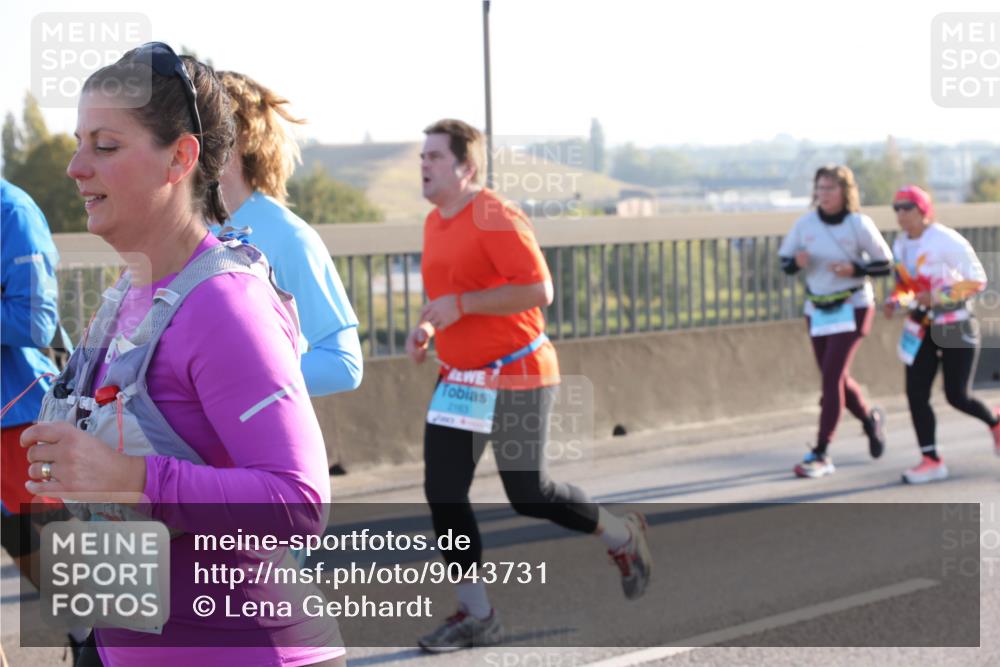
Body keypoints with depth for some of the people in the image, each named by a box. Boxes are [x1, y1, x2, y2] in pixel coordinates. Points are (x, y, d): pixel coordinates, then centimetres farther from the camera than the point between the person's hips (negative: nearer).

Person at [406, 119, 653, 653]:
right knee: (443, 493, -1)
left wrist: (461, 304, -24)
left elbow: (538, 291, -25)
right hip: (458, 380, 8)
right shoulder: (435, 222, 9)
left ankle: (622, 535, 27)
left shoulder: (496, 218, -18)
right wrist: (425, 326, 5)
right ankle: (476, 615, 9)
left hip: (515, 377, -8)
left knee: (529, 495, 0)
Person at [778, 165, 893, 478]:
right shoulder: (805, 223, -2)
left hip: (852, 308, -5)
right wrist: (797, 262, -17)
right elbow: (784, 261, 6)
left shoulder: (860, 225, -11)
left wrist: (855, 269, -21)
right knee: (836, 378, 13)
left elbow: (885, 265, -4)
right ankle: (870, 420, 42)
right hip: (817, 309, 5)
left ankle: (821, 454, -11)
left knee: (832, 376, -14)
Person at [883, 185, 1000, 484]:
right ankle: (931, 460, 1)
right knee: (916, 394, -5)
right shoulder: (901, 244, 6)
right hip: (922, 329, 6)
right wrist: (895, 300, 0)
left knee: (957, 396, -5)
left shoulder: (946, 241, -16)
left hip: (957, 327, -6)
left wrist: (937, 296, -25)